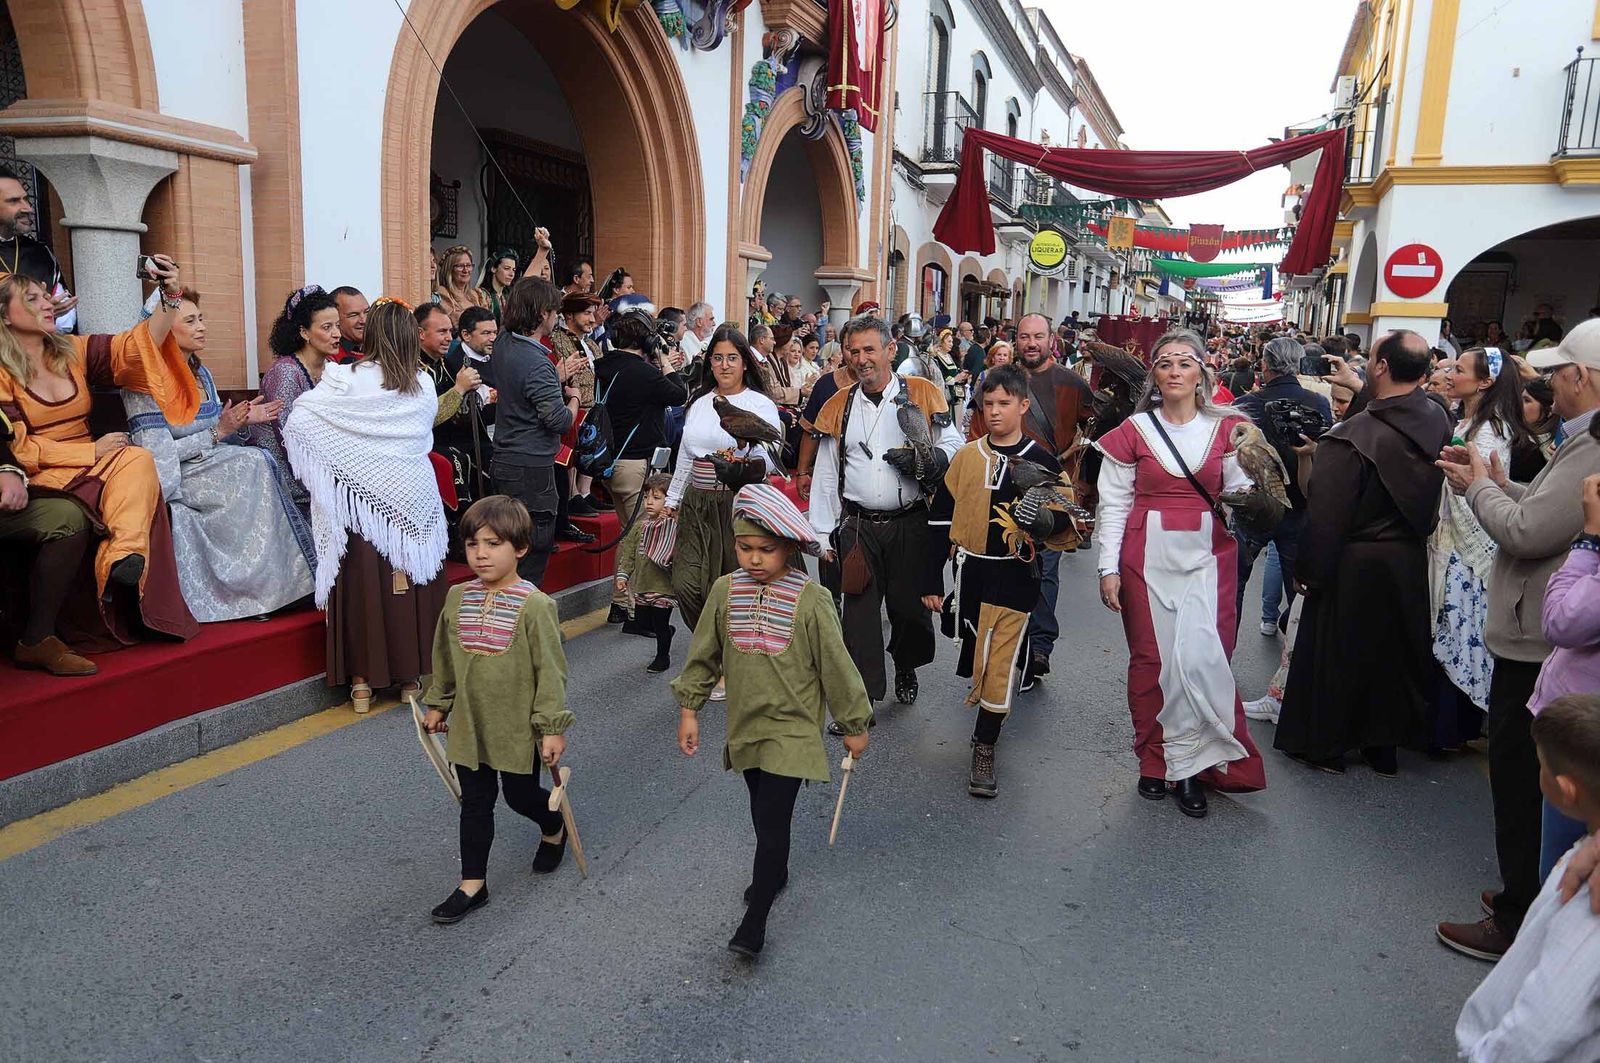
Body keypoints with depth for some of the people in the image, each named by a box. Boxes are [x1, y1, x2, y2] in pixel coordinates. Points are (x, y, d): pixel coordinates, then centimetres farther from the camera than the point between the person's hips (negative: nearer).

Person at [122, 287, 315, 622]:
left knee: (262, 461, -19)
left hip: (212, 467, 7)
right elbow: (157, 453, -17)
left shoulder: (201, 373, 15)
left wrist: (242, 420, -2)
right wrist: (218, 432, -17)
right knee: (256, 465, -24)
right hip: (176, 479, -7)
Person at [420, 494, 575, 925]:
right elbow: (444, 658, 11)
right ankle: (473, 885, 26)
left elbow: (550, 671, -15)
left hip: (519, 727, -4)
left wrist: (553, 727, -15)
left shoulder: (534, 605, -19)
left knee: (520, 795, 14)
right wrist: (437, 704, 17)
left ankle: (554, 829, 46)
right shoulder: (457, 598, -2)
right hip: (469, 724, 4)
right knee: (475, 803, 13)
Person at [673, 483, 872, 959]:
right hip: (745, 727, 5)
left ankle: (754, 923, 2)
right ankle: (775, 873, 48)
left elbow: (836, 667, -10)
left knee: (771, 821, -8)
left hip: (792, 731, -5)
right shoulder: (725, 590, -7)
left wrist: (854, 725, -2)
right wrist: (689, 709, 6)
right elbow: (703, 655, 5)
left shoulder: (811, 601, -18)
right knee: (763, 815, 22)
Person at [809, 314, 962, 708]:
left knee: (909, 606, 10)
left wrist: (924, 460, -18)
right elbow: (826, 475, 10)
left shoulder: (923, 394, 0)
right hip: (858, 526, 2)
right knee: (859, 611, 0)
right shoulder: (839, 406, 8)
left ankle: (906, 669, 40)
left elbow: (955, 447, 3)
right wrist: (825, 533, 7)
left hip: (910, 524, -1)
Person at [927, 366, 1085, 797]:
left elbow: (1067, 520, 2)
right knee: (976, 661, 11)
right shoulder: (966, 457, 5)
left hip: (1016, 576, -2)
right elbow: (941, 520, 7)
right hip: (971, 572, 3)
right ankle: (986, 716, 36)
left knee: (1000, 667, -2)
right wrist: (932, 580, 5)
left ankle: (985, 749, 9)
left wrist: (1044, 518, -22)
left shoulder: (1041, 462, 0)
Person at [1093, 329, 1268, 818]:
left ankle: (1191, 766, 8)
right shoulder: (1134, 431, 3)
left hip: (1207, 556, 0)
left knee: (1201, 657, -7)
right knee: (1150, 658, 4)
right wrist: (1109, 568, -4)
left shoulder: (1226, 428, 5)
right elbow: (1114, 504, 2)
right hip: (1148, 556, 0)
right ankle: (1155, 761, 19)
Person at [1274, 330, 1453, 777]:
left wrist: (1309, 571, -10)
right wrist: (1361, 388, 27)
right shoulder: (1437, 420, -7)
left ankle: (1327, 745, 23)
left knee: (1337, 652, 10)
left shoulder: (1350, 437, -25)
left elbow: (1325, 517, -21)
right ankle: (1384, 745, 31)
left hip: (1354, 565, -5)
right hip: (1411, 561, 5)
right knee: (1394, 651, 17)